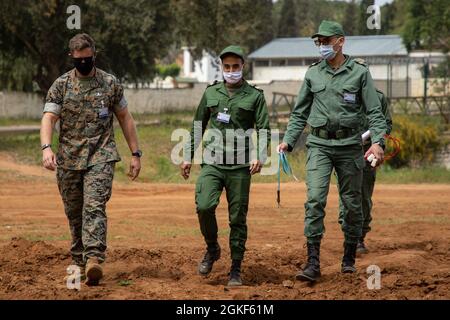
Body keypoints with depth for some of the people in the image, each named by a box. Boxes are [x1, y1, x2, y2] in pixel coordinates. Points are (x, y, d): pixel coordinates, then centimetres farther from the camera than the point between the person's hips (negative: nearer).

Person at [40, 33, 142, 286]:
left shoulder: (111, 83, 4)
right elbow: (49, 118, -5)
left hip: (100, 158, -2)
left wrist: (136, 153, 6)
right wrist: (47, 148, -24)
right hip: (68, 160, 2)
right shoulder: (61, 85, 3)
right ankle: (80, 263, 22)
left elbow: (125, 118, 11)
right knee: (74, 214, 9)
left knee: (94, 208, -19)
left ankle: (94, 260, -30)